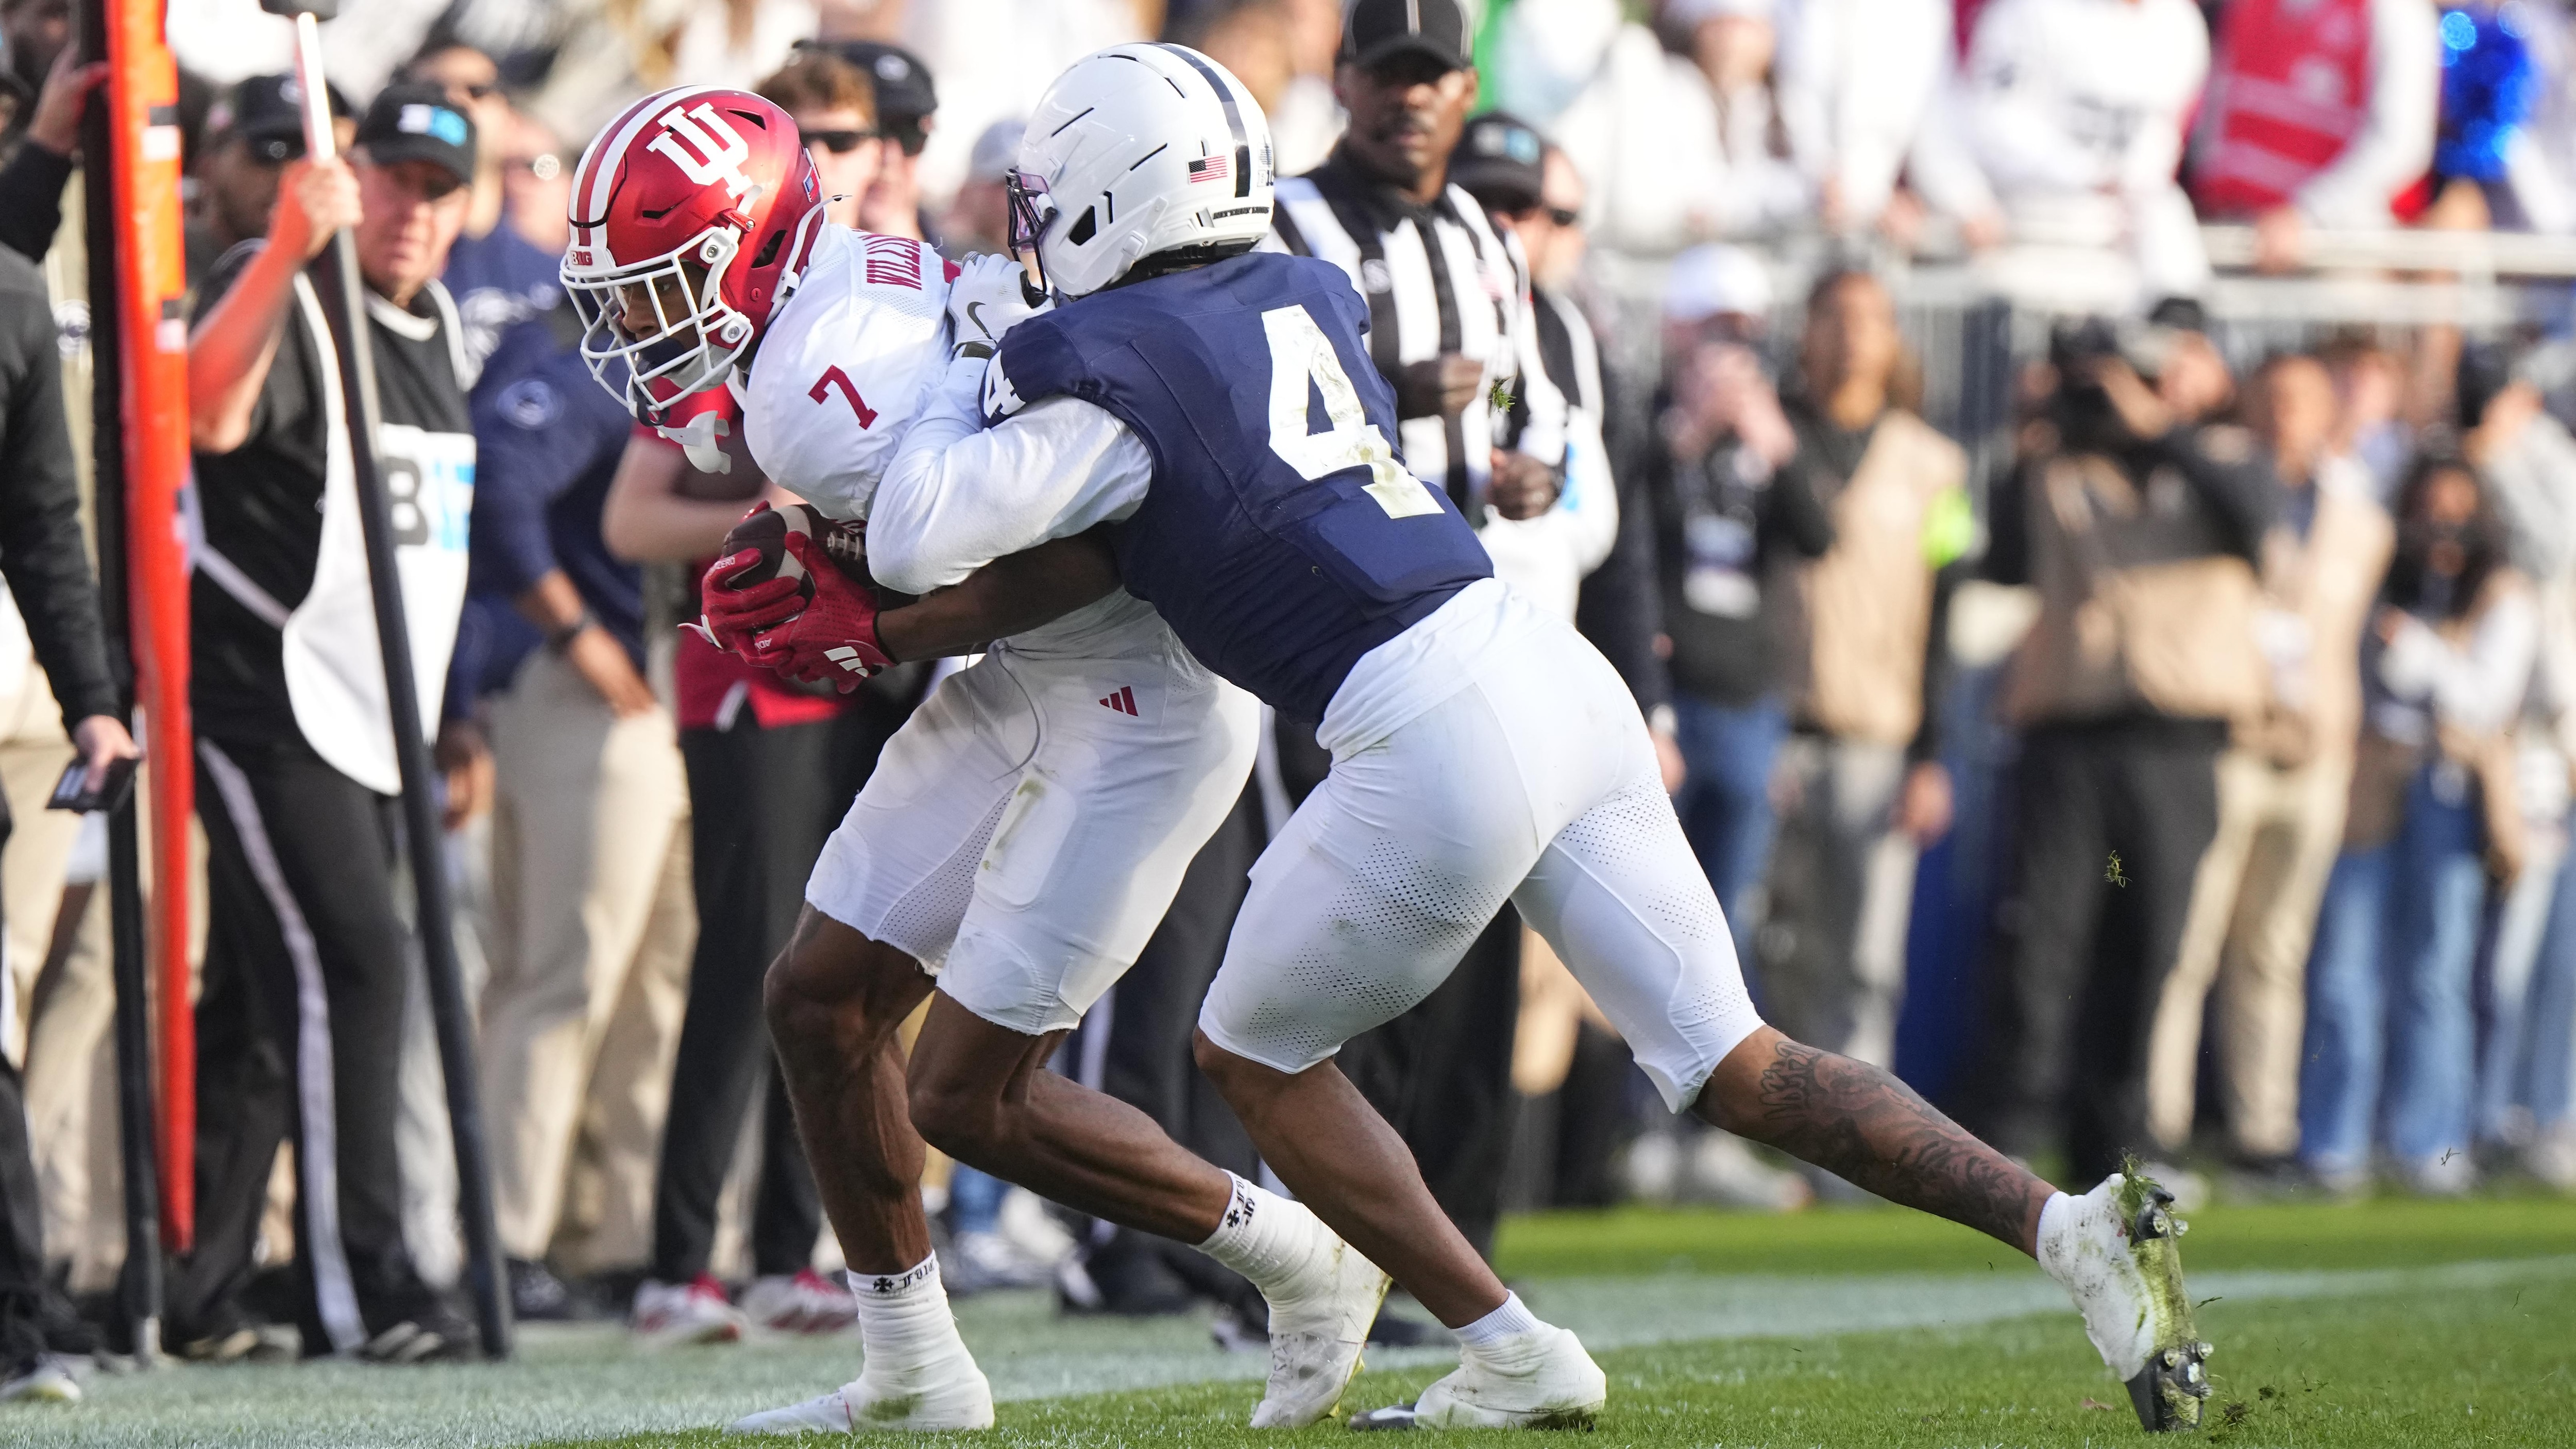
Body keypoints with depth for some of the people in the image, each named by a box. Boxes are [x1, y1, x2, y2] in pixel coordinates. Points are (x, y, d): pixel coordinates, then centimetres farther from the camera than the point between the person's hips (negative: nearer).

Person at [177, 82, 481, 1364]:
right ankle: (358, 1291, -18)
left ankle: (198, 1294, 15)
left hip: (367, 724, 8)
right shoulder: (280, 294, -11)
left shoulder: (436, 329, 15)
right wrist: (291, 247, -43)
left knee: (270, 1000, 10)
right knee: (347, 962, -17)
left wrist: (439, 726, 22)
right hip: (264, 704, -8)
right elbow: (208, 416, -34)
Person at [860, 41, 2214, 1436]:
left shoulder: (1112, 376, -6)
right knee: (1737, 1066, 8)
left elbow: (913, 546, -7)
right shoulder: (1296, 297, 17)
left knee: (1255, 1055, 15)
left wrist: (965, 380, 10)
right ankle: (2069, 1225, -6)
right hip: (1555, 674, 8)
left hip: (1435, 743, -8)